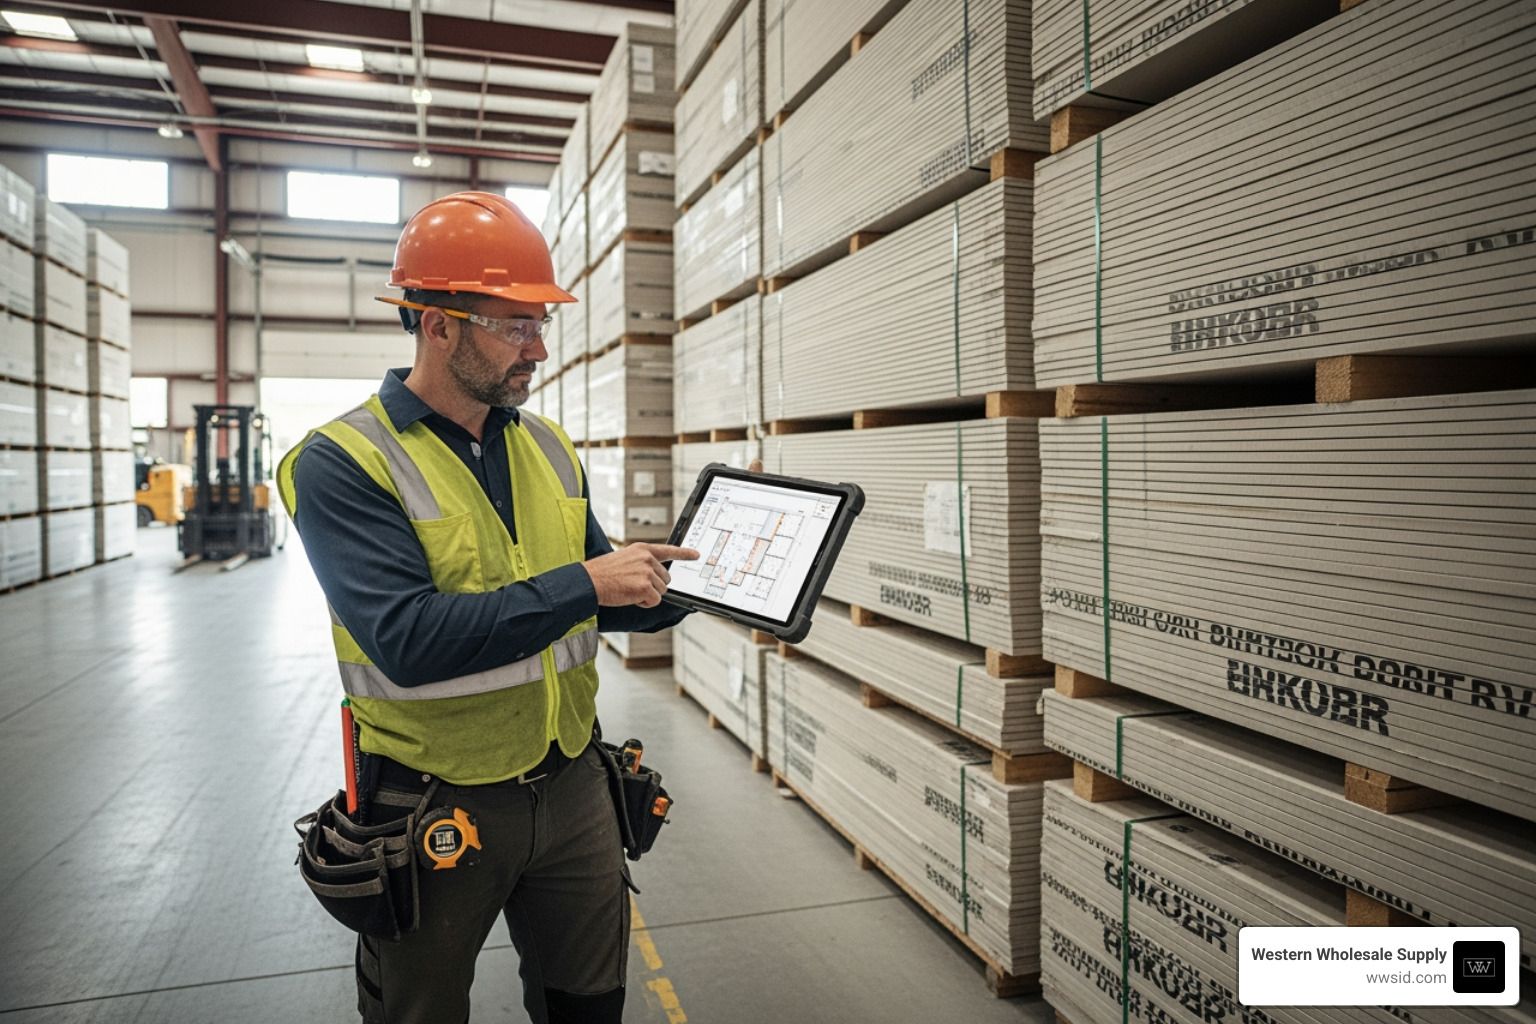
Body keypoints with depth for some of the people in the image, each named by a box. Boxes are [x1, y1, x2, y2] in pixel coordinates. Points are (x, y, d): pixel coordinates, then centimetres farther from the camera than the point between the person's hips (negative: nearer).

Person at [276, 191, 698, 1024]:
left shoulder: (547, 447, 4)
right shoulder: (342, 464, -15)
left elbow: (602, 600, 10)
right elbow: (410, 640, -27)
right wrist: (583, 583, -25)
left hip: (571, 787, 5)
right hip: (434, 807, -4)